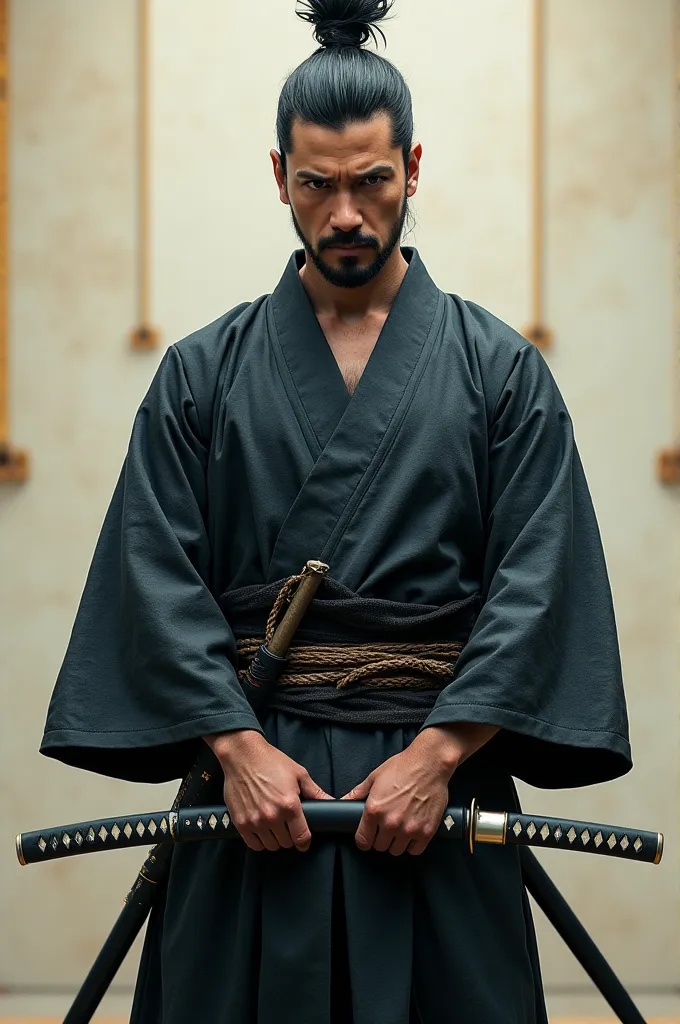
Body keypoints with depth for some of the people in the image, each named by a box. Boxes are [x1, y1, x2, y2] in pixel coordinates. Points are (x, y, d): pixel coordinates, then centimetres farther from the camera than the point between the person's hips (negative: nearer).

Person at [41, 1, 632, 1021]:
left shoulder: (500, 369, 4)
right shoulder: (204, 373, 7)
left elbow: (538, 583, -2)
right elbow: (159, 577, 1)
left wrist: (438, 755, -12)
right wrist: (238, 746, -11)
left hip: (436, 775, 0)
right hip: (254, 776, 1)